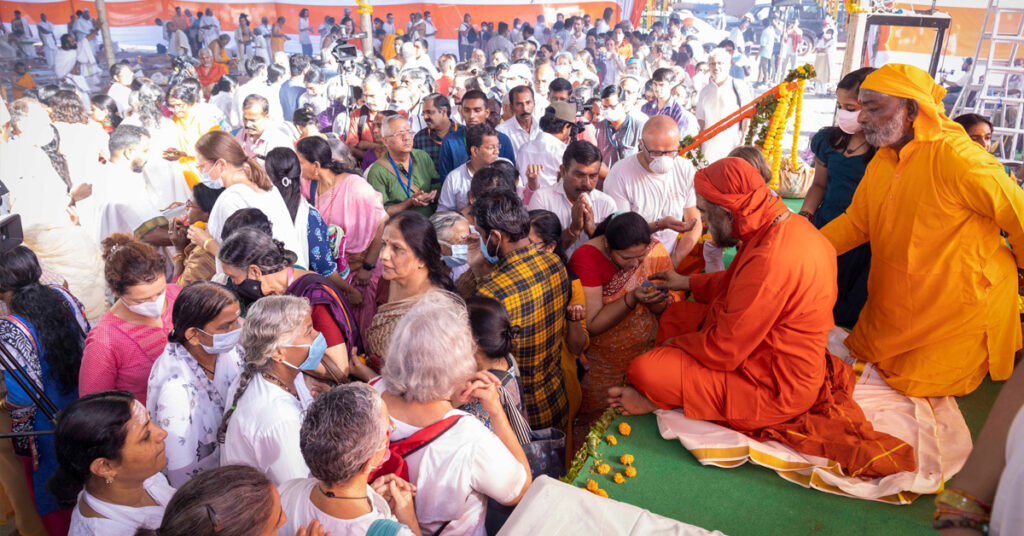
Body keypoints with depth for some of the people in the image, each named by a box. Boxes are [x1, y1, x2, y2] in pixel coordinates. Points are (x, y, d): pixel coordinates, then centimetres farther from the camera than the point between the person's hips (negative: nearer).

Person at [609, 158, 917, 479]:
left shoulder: (771, 261, -34)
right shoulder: (788, 225, -2)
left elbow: (723, 351, -25)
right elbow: (736, 283, 19)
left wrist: (675, 343, -7)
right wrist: (687, 283, 20)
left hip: (776, 390, -10)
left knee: (646, 371, -21)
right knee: (676, 315, 13)